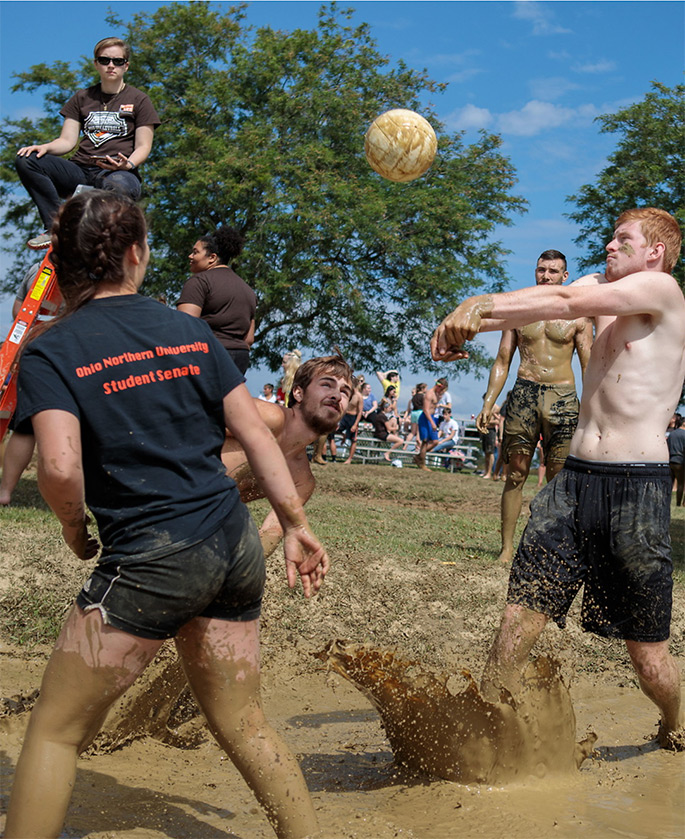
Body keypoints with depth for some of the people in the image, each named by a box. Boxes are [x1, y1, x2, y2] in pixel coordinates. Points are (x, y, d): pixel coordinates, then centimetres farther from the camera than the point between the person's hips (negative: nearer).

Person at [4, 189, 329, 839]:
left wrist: (75, 528, 2)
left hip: (151, 558, -5)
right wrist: (296, 527, 13)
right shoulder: (189, 330, 9)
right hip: (235, 544, 5)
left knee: (55, 731, 10)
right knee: (242, 724, 20)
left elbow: (60, 466, -18)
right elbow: (255, 433, 7)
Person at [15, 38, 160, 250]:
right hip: (80, 170, 4)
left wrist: (128, 164, -20)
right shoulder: (82, 98, 21)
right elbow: (67, 141, 13)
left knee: (119, 187, -44)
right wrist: (44, 147, -11)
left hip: (117, 173, -4)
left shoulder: (139, 100, 12)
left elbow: (143, 147, 3)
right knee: (25, 160, -21)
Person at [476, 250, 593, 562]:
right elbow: (502, 361, 13)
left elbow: (589, 368, 5)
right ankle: (507, 547, 3)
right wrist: (488, 403, 4)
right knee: (515, 475, -1)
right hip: (523, 395, 1)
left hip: (562, 398, -1)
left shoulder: (577, 316, 7)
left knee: (559, 480, -2)